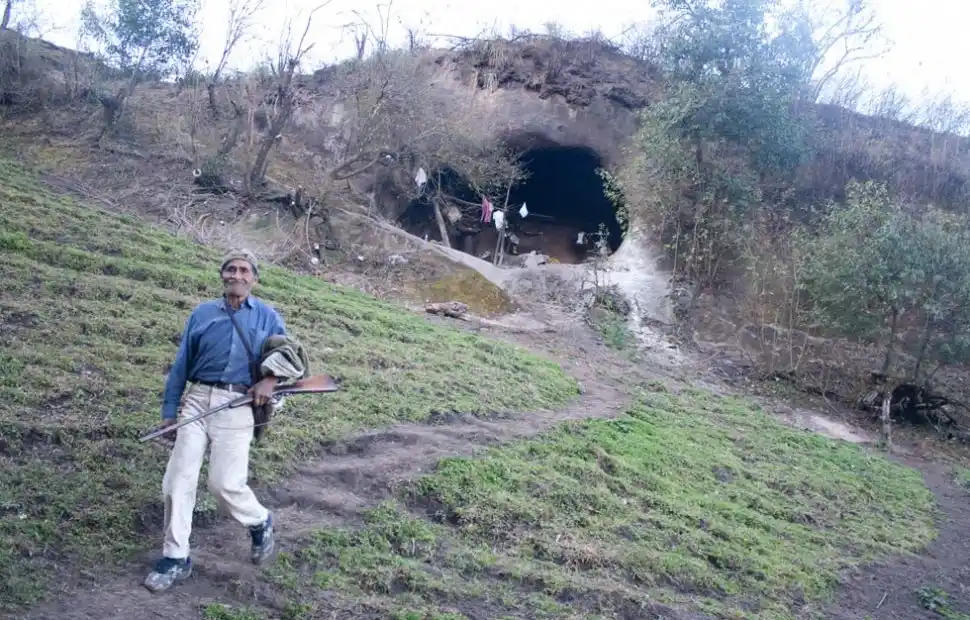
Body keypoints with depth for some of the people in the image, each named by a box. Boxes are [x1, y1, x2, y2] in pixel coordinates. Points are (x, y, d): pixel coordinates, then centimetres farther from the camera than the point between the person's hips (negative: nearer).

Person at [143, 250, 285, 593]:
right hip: (197, 400, 3)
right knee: (177, 480, 0)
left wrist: (270, 379, -13)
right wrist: (169, 410, 10)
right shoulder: (201, 313, 13)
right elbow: (181, 364, 13)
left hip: (236, 407, -3)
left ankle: (260, 523, 23)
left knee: (225, 484, -7)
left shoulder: (267, 316, 9)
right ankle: (175, 558, 13)